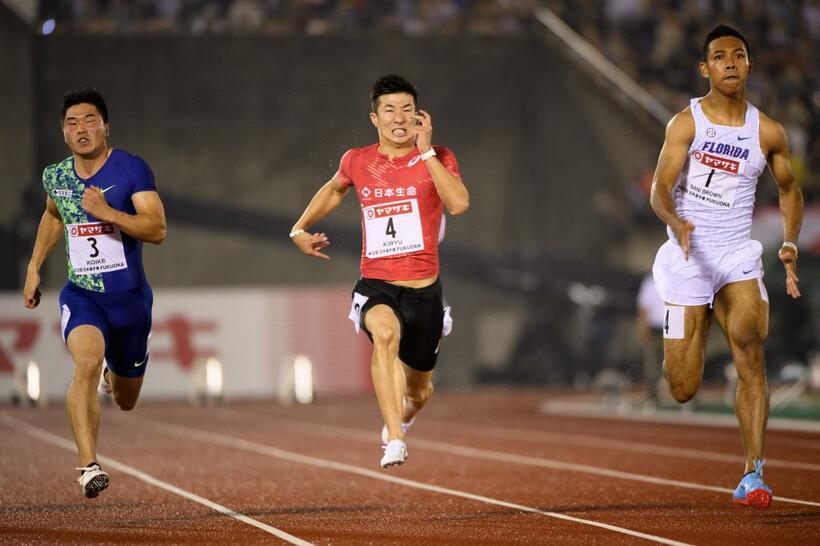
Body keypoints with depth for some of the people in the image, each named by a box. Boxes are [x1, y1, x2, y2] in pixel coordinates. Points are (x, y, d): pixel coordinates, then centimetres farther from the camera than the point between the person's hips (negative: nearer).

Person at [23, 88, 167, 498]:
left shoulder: (131, 170, -11)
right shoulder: (56, 176, 2)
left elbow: (157, 230, -20)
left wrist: (107, 212, -32)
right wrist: (34, 267, 21)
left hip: (130, 298, -1)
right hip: (81, 295, 1)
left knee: (126, 401, 15)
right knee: (87, 363, -31)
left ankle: (114, 374, 54)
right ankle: (89, 467, -36)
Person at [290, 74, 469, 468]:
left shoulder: (437, 158, -3)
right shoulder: (357, 162, 4)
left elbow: (459, 204, -22)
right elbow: (334, 189, 28)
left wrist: (425, 151, -20)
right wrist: (300, 229, 21)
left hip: (423, 289, 1)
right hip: (376, 286, -1)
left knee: (418, 392, 15)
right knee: (386, 334, -37)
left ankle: (399, 420, 54)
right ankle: (395, 442, -46)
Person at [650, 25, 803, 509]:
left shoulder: (768, 132, 3)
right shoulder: (686, 123, -6)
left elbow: (789, 189, 18)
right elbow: (660, 187, -14)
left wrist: (791, 243, 4)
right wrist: (676, 223, -34)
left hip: (739, 256, 1)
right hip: (689, 256, -1)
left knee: (751, 352, -23)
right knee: (683, 391, 1)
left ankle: (754, 475, -22)